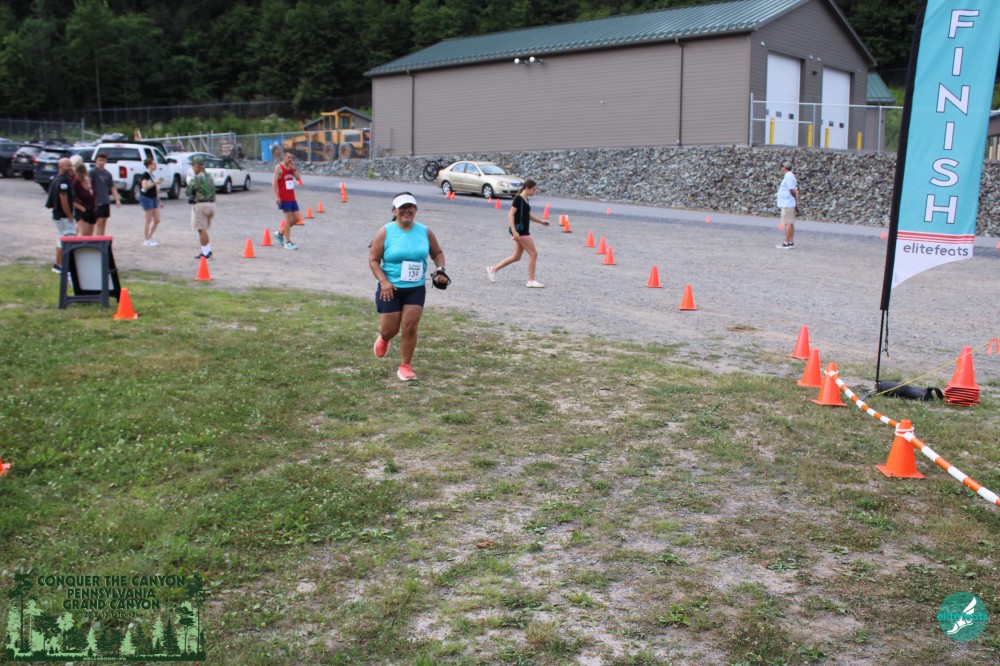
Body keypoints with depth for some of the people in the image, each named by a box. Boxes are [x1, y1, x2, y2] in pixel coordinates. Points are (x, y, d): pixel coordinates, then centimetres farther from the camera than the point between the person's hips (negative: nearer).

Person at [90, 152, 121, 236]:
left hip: (106, 201, 7)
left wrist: (117, 199, 9)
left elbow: (112, 187, 16)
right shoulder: (93, 172, -8)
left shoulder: (108, 173, 11)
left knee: (104, 222, 11)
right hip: (97, 201, -7)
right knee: (99, 222, -9)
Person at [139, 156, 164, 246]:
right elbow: (145, 186, -27)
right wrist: (155, 182, -25)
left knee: (157, 220, 7)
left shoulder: (152, 175, 15)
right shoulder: (145, 175, -11)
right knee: (148, 220, -3)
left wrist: (159, 201, 23)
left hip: (153, 198, 8)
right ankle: (147, 240, 5)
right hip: (146, 198, -8)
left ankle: (150, 237, 20)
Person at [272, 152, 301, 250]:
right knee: (289, 218, -8)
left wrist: (294, 168, -5)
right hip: (283, 198, -7)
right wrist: (276, 196, -21)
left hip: (292, 198, 7)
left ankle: (280, 233, 23)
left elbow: (298, 179, 6)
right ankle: (287, 242, -2)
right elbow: (274, 181, -14)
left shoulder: (291, 167, 14)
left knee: (297, 218, 6)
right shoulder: (279, 168, -7)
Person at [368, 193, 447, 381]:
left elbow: (437, 253, 16)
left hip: (416, 289, 2)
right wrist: (383, 281, -19)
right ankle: (383, 338, 43)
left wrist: (440, 270, -3)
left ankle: (405, 366, 11)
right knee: (389, 329, 4)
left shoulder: (425, 232, 2)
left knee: (410, 328, -5)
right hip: (391, 289, -2)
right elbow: (373, 260, -6)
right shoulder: (385, 232, -7)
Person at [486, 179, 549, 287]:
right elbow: (511, 214, -19)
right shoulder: (518, 199, -14)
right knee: (533, 254, -6)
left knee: (516, 257, 13)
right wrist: (514, 231, -26)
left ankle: (493, 269, 20)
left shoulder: (525, 200, 13)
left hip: (524, 231, 9)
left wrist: (541, 221, 21)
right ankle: (531, 281, 0)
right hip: (520, 231, -9)